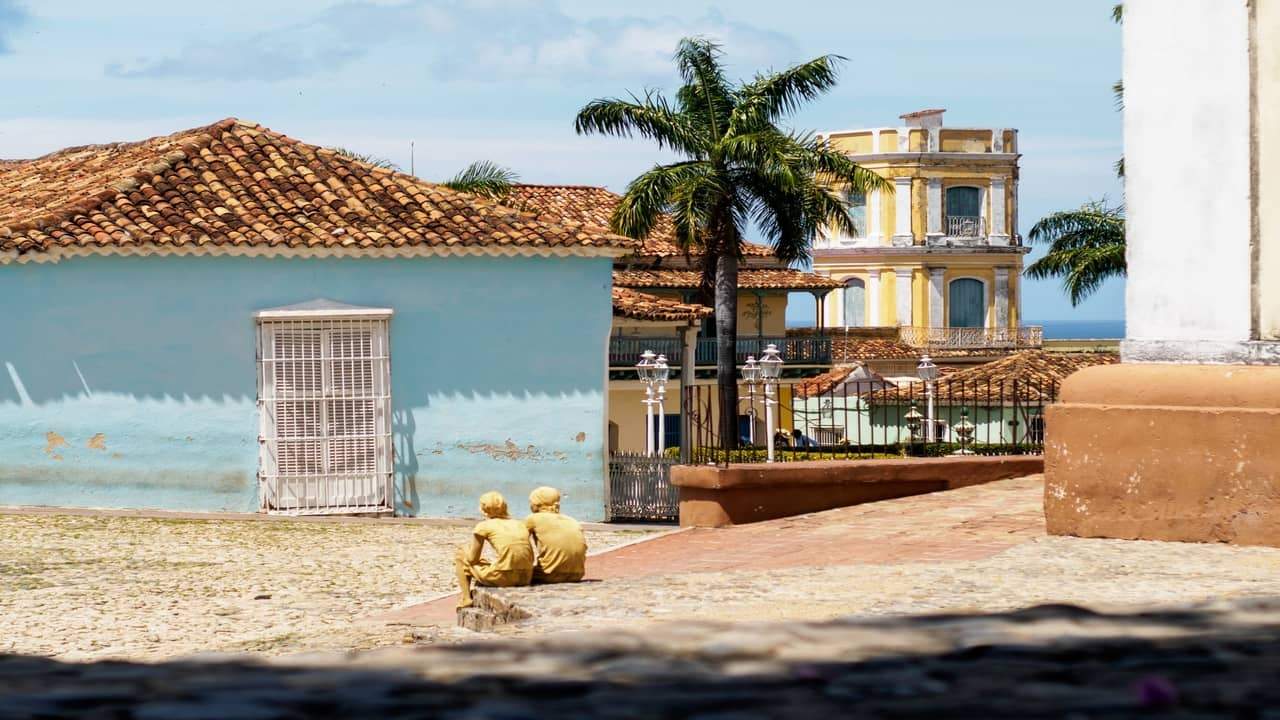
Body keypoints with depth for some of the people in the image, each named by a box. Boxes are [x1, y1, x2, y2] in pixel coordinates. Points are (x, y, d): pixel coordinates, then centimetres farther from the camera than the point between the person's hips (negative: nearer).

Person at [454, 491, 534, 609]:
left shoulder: (484, 526, 3)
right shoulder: (519, 524, 17)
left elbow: (472, 558, 8)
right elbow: (530, 558, 16)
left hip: (502, 577, -6)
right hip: (526, 578, 6)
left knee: (460, 557, 21)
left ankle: (465, 599, 19)